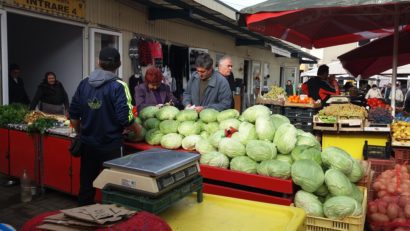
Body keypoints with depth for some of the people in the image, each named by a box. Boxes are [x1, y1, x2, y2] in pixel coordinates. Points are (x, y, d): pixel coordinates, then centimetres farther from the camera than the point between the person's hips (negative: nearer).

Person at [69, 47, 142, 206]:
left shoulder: (84, 83, 1)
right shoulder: (118, 86, -15)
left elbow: (74, 115, 6)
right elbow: (125, 118, -20)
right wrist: (137, 129, -1)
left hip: (88, 144, 5)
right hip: (111, 145, -5)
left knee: (86, 184, 18)